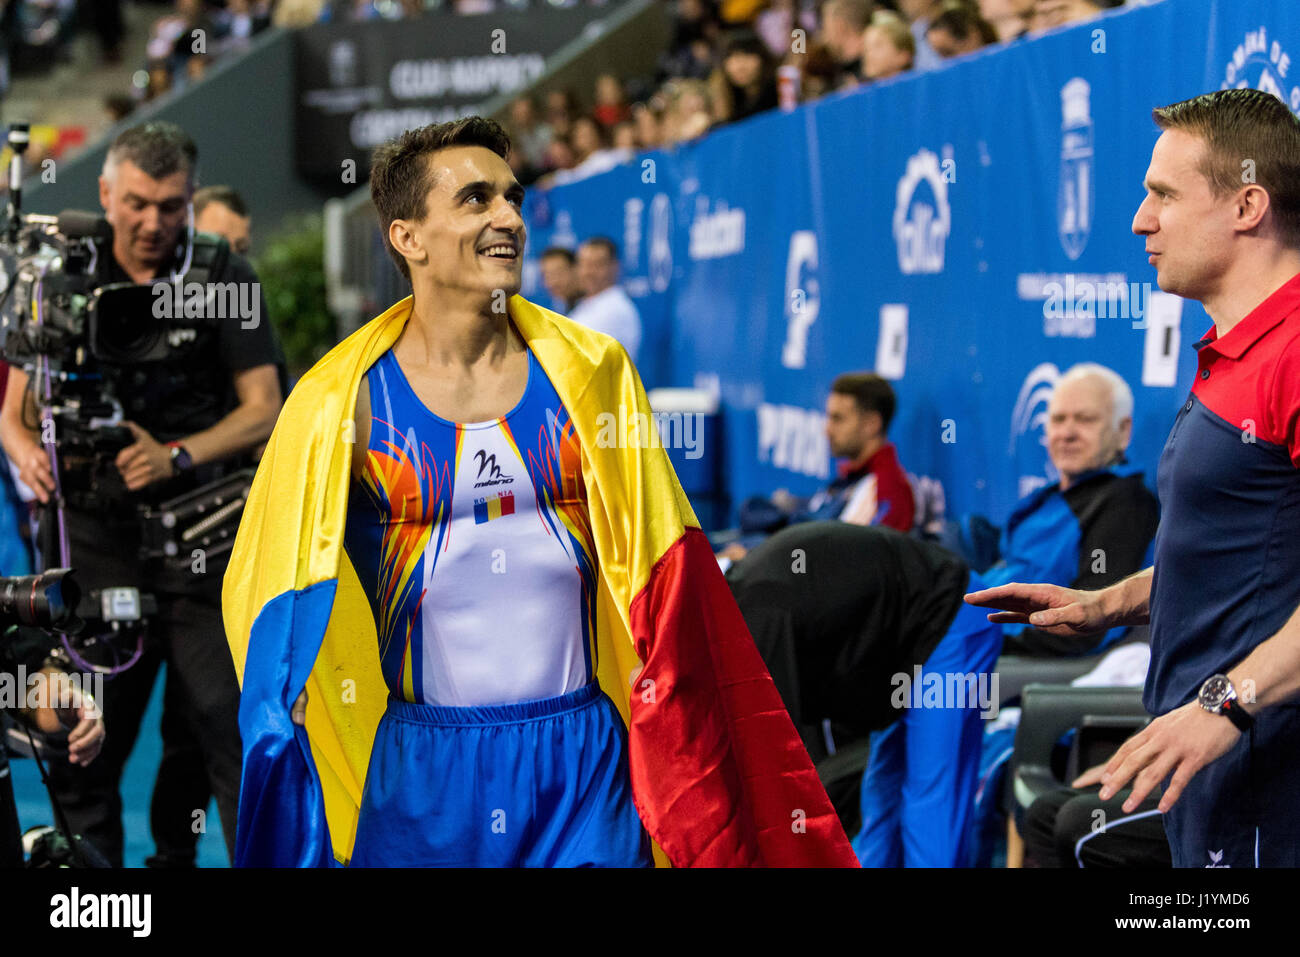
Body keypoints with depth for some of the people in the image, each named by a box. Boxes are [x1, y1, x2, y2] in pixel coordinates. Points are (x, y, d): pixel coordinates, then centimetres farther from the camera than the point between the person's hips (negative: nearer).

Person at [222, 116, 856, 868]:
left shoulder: (591, 372, 3)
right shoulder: (345, 403, -3)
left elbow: (662, 587, 7)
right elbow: (283, 593, 5)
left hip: (585, 755, 2)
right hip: (418, 764, -1)